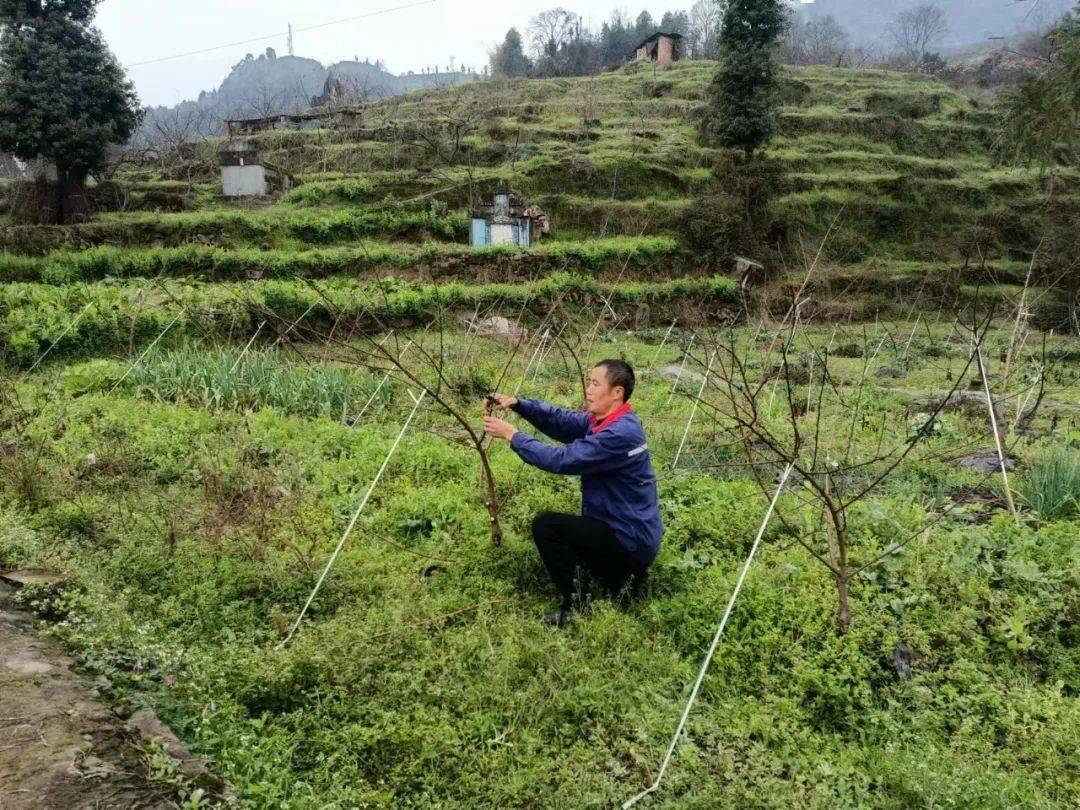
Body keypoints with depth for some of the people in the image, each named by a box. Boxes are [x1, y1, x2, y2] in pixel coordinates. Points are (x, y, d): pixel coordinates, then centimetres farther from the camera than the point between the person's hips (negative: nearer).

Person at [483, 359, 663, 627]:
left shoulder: (620, 433, -27)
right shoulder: (606, 420, 4)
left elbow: (561, 460, -28)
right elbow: (561, 420, 4)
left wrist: (512, 435, -21)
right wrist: (516, 403, -9)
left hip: (631, 541, -10)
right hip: (628, 529, 10)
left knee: (545, 525, -16)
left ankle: (575, 607, -7)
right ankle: (625, 575, 18)